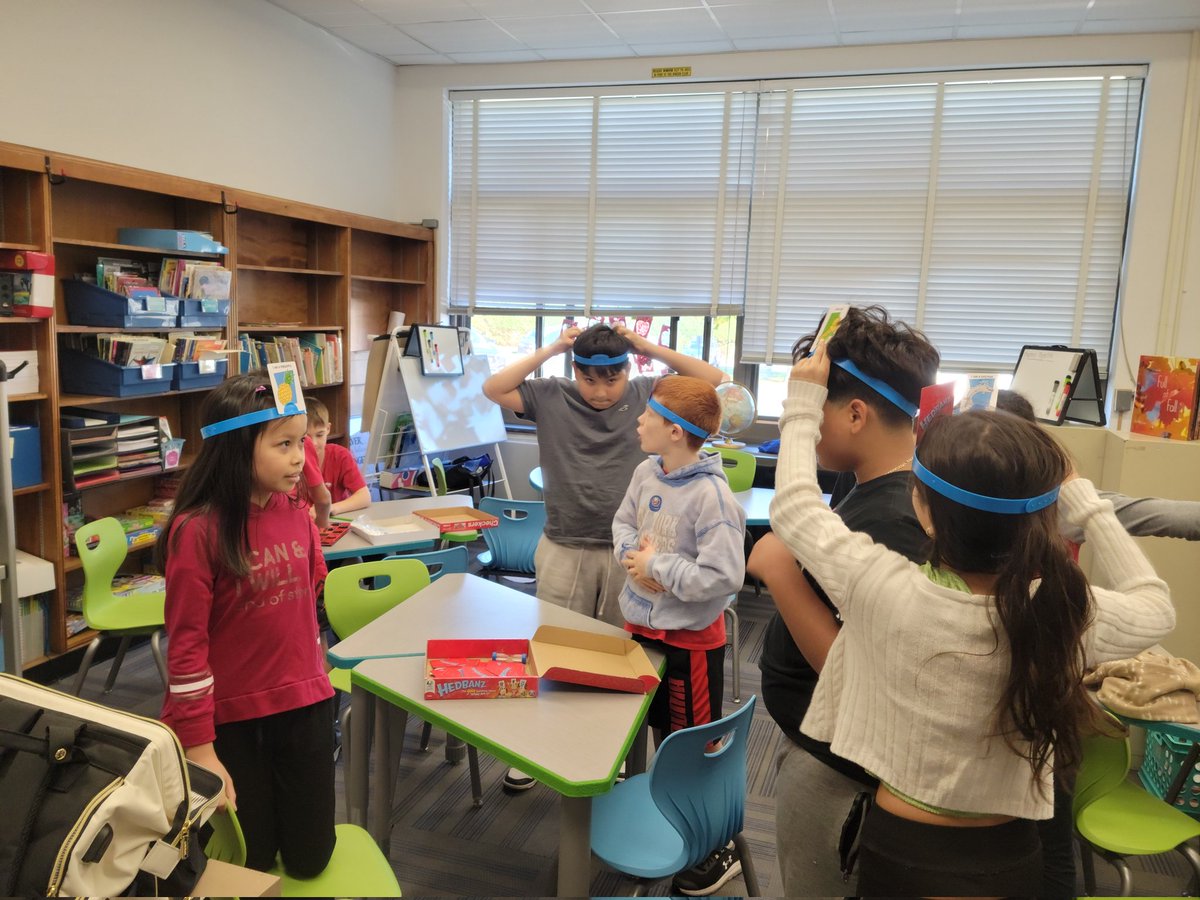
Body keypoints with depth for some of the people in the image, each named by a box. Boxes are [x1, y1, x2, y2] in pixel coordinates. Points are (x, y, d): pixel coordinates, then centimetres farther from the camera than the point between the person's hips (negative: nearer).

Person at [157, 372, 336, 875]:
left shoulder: (296, 514, -2)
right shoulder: (196, 530, -20)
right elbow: (186, 645, -16)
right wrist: (199, 749, -14)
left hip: (305, 705, 5)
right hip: (230, 717, -4)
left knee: (310, 860, 15)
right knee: (248, 866, 14)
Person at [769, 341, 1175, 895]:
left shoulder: (890, 593, -28)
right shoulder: (1067, 614, -21)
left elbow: (794, 509, -13)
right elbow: (1155, 608, 3)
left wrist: (803, 406, -1)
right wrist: (1083, 501, 0)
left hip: (900, 849, -3)